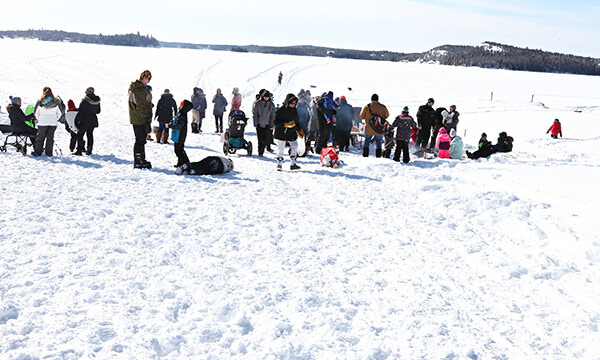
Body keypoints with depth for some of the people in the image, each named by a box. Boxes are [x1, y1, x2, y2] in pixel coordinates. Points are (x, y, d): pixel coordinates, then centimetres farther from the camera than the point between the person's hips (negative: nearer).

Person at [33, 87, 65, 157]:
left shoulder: (40, 102, -6)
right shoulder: (56, 102, -4)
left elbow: (35, 112, 5)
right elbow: (60, 112, 5)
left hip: (42, 123, -1)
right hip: (53, 123, 1)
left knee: (40, 137, 9)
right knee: (50, 138, 9)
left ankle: (37, 152, 11)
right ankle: (49, 153, 7)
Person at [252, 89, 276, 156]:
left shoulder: (271, 104, 5)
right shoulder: (257, 103, -4)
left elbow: (272, 115, 9)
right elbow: (254, 114, -1)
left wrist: (272, 124, 4)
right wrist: (255, 124, -5)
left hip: (267, 125, 2)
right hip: (259, 124, -2)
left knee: (266, 139, -4)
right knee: (260, 139, -4)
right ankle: (260, 152, 4)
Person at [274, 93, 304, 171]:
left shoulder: (294, 110, 7)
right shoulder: (281, 110, -11)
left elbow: (296, 122, 20)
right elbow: (276, 122, -16)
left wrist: (300, 131, 20)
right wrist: (286, 124, -27)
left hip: (292, 133, 5)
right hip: (281, 133, -5)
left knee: (295, 147, -7)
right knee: (281, 149, 2)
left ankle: (293, 164, -1)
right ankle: (279, 164, 17)